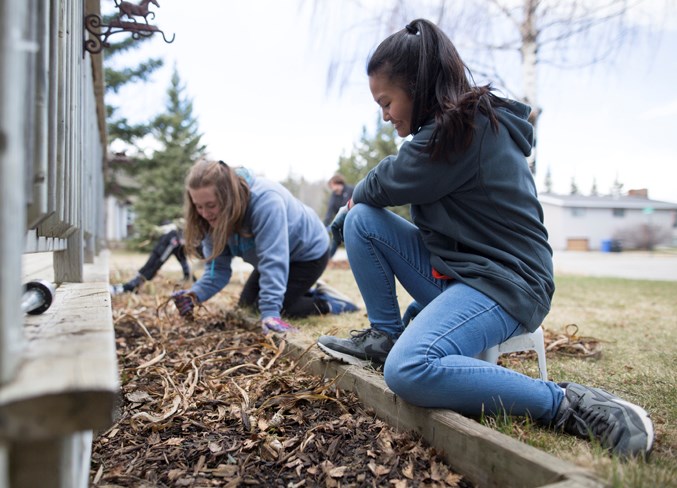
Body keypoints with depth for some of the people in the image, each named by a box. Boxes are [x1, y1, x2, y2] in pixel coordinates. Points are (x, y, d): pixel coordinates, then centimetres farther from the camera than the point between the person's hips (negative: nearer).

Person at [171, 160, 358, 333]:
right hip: (277, 254, 8)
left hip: (309, 253, -8)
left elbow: (272, 261, -43)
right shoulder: (214, 215, -17)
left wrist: (270, 312, -47)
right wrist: (196, 294, -34)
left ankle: (327, 302, 3)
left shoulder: (265, 200, -40)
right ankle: (311, 293, 25)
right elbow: (218, 266, -16)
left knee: (271, 306, -15)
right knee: (247, 304, 14)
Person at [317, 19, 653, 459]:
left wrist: (355, 196, 12)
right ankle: (385, 335, 10)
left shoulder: (465, 128, -17)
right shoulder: (467, 122, 14)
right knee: (361, 219, 1)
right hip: (453, 270, 10)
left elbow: (383, 185, -8)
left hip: (504, 285, -9)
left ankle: (567, 404, -17)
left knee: (408, 371, -33)